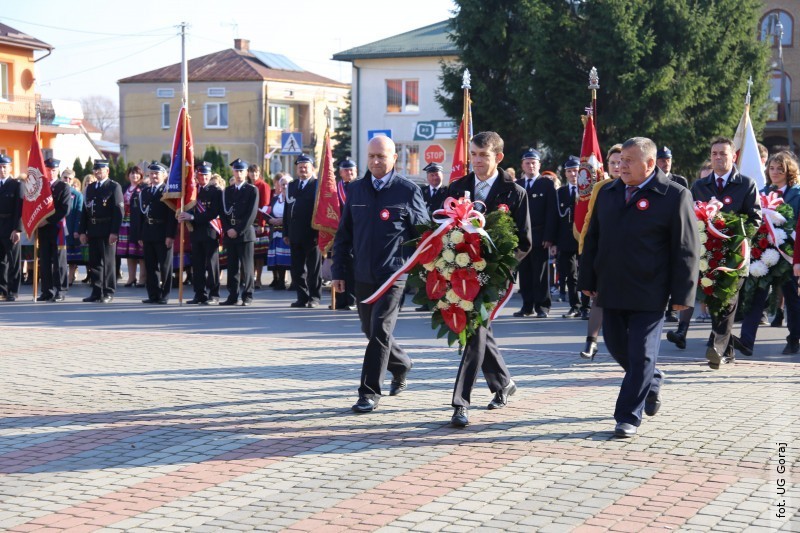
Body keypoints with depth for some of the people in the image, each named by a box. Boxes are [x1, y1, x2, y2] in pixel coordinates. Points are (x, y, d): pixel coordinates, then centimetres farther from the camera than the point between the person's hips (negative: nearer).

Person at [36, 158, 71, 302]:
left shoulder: (64, 187, 1)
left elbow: (65, 209, -8)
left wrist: (48, 220, -13)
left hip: (57, 228, -4)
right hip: (43, 229, 4)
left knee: (59, 261, -2)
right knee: (44, 262, 3)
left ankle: (60, 291, 1)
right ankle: (47, 291, 7)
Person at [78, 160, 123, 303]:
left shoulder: (114, 187, -3)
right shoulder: (90, 188, 16)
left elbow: (118, 211, -10)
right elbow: (85, 210, 15)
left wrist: (114, 232, -17)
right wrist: (83, 231, 8)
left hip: (107, 232, -6)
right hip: (92, 231, 6)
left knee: (108, 262, -1)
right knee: (94, 263, 7)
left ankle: (108, 293, 4)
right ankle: (96, 292, 13)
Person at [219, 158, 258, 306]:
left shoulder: (252, 190, 1)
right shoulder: (227, 191, 15)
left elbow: (252, 214, -7)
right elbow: (223, 212, 11)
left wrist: (238, 230, -12)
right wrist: (227, 229, -4)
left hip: (245, 233, -4)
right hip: (229, 234, 4)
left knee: (246, 266, -2)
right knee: (232, 266, 4)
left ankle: (247, 296, 2)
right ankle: (233, 296, 7)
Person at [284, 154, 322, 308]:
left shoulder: (318, 185, -2)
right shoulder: (291, 186, 15)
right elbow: (287, 210, 16)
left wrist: (319, 233, -14)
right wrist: (286, 233, 10)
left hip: (312, 236, -5)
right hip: (295, 236, 5)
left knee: (314, 269, 2)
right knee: (297, 269, 7)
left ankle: (314, 297, 8)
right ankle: (302, 298, 14)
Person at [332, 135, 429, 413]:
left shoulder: (408, 190, -4)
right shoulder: (355, 190, 8)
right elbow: (343, 234, 12)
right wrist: (339, 271, 7)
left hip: (393, 274, -5)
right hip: (363, 275, 5)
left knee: (379, 331, -10)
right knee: (372, 331, 16)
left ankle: (369, 393, -4)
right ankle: (401, 367, 41)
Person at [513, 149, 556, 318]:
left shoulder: (547, 184, 2)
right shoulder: (516, 185, 11)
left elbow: (552, 212, -4)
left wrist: (549, 237, -11)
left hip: (540, 237, -3)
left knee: (540, 273, 0)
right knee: (524, 272, 5)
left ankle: (542, 306, 5)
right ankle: (527, 306, 11)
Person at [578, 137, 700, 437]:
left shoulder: (674, 196, -7)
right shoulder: (608, 193, 10)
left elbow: (687, 249, -7)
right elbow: (592, 239, 15)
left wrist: (681, 294, -10)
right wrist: (587, 280, 11)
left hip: (649, 295, -6)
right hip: (611, 290, 6)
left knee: (641, 356, -2)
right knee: (616, 346, 14)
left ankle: (628, 417, 6)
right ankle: (652, 381, 40)